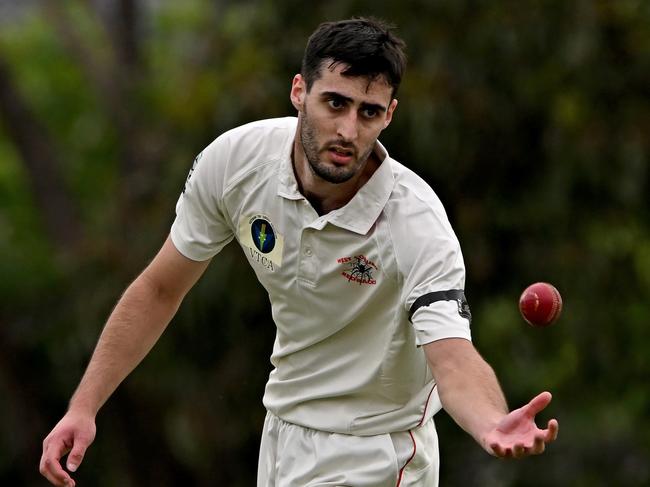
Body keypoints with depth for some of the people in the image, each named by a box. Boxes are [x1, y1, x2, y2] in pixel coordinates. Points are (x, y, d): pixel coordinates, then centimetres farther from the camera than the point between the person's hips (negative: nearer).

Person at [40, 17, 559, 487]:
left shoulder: (418, 225, -29)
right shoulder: (235, 158, -16)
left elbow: (453, 360, -39)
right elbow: (161, 290, -3)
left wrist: (494, 427, -62)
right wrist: (84, 407, -8)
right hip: (283, 426, 5)